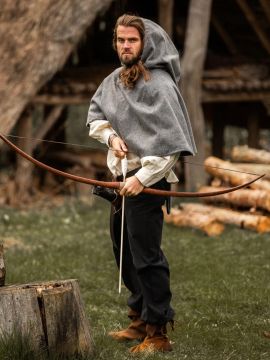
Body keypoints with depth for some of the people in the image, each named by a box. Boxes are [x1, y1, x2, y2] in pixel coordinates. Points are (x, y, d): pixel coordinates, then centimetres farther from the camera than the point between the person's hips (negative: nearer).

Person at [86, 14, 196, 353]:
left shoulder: (159, 84, -15)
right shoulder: (113, 80, 9)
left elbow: (171, 140, -19)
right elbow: (95, 115, 19)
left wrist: (143, 177, -21)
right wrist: (111, 136, -4)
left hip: (149, 179, -9)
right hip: (122, 176, 9)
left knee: (146, 255, -9)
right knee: (123, 250, 16)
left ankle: (157, 332, -2)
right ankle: (140, 318, 29)